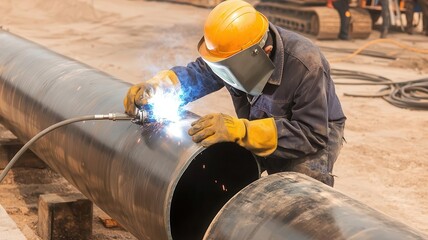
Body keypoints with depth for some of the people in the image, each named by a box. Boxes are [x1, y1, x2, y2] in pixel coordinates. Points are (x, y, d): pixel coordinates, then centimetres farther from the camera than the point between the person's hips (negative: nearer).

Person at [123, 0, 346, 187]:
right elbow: (198, 73, -4)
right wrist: (153, 87, -26)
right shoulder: (236, 50, -20)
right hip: (260, 128, 5)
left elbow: (312, 134, -38)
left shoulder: (305, 65, -36)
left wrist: (240, 130, -48)